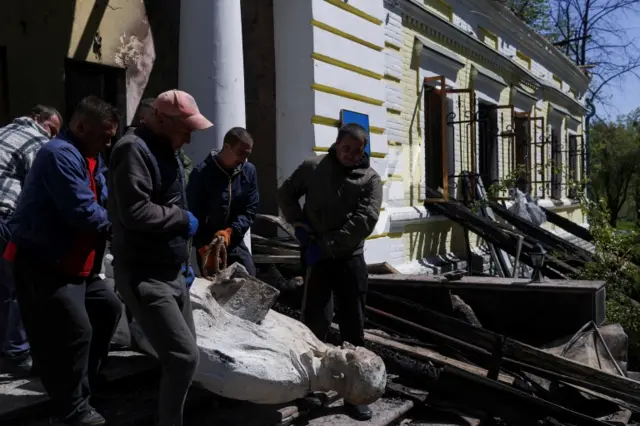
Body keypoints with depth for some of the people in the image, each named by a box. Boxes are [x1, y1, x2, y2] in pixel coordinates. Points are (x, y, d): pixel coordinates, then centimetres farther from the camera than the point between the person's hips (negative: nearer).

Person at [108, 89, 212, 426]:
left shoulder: (165, 151, 16)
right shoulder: (134, 150, -15)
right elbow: (135, 212, -28)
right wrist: (184, 219, -13)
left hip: (171, 272, 10)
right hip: (145, 277, -10)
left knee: (182, 355, 15)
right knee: (185, 357, -15)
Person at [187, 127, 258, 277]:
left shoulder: (249, 171, -3)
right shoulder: (202, 172, -13)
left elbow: (250, 210, -1)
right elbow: (193, 213, -11)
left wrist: (230, 231, -17)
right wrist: (203, 247, -19)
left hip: (235, 243, 3)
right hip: (208, 245, -3)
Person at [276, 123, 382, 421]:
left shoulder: (370, 178, -1)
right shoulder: (313, 167, 2)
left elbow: (366, 220, -13)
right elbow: (285, 194, 11)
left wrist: (327, 245, -19)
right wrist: (299, 225, -4)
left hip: (350, 257, 1)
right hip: (316, 256, -1)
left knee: (353, 324, 4)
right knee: (315, 319, 1)